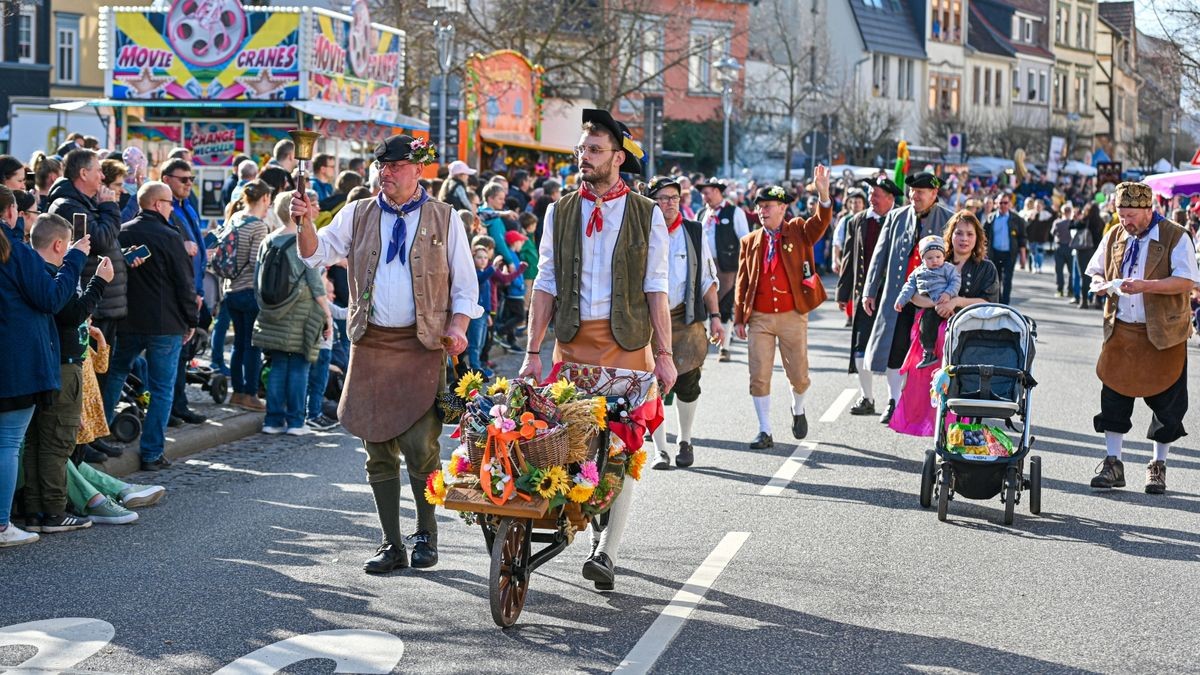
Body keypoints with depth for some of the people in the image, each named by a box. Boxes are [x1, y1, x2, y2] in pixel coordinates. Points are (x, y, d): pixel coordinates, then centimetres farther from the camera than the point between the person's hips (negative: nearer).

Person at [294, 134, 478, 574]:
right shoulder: (358, 215, 11)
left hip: (423, 345, -3)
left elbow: (465, 282, 6)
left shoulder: (444, 219, 5)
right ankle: (391, 543, 15)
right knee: (378, 448, 5)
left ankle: (426, 535, 12)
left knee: (420, 446, -9)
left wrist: (458, 327, -8)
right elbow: (317, 254, 4)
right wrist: (306, 224, -15)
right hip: (370, 344, 3)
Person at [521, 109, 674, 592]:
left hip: (627, 340, -2)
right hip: (572, 340, 2)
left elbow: (657, 288, 0)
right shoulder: (559, 213, 9)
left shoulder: (646, 214, 3)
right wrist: (533, 352, 0)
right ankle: (596, 530, 20)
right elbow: (546, 284, 6)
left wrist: (664, 354, -6)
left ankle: (606, 552, -4)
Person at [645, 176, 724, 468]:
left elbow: (708, 278, 13)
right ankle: (660, 449, 10)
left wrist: (714, 316, 7)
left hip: (686, 318, 1)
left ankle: (685, 441, 23)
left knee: (687, 385, 2)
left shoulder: (694, 232, 8)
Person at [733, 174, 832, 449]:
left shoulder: (799, 232, 2)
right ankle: (765, 432, 7)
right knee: (759, 377, -2)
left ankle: (798, 410, 37)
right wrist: (739, 318, 5)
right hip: (759, 318, 1)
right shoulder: (750, 241, 7)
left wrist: (823, 193, -36)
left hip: (792, 316, -1)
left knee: (798, 375, 5)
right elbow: (742, 281, 9)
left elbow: (822, 221, -18)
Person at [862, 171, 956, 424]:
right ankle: (893, 403, 15)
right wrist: (870, 290, 7)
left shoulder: (948, 220, 0)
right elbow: (880, 254, 10)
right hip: (897, 295, 2)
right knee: (894, 349, 3)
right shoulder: (896, 217, 8)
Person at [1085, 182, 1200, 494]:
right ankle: (1112, 464, 11)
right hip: (1121, 331, 4)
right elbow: (1095, 273, 18)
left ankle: (1158, 467, 16)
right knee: (1114, 398, 2)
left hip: (1163, 334, -4)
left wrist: (1144, 286, -26)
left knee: (1166, 403, 3)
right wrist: (1102, 286, -6)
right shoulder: (1114, 237, 10)